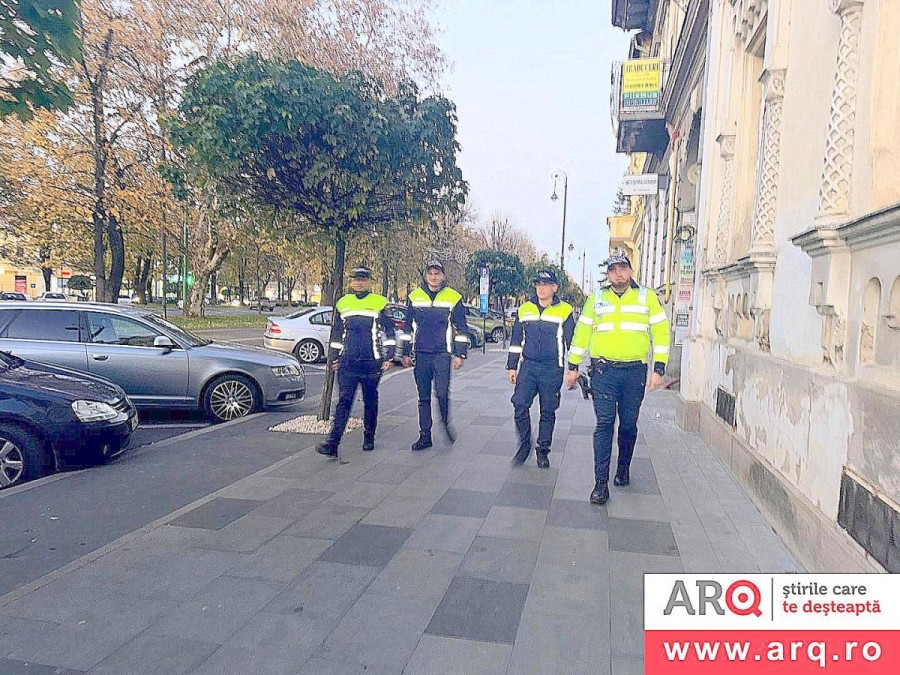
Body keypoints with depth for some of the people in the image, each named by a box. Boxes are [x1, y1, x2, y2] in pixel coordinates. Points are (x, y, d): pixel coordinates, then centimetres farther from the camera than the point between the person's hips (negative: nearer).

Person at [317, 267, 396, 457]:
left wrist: (389, 357, -2)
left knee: (370, 401, 11)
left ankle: (369, 438, 25)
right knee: (344, 401, -6)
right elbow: (337, 334, 18)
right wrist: (336, 358, 16)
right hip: (347, 363, 2)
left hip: (372, 363, -1)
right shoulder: (342, 304, 11)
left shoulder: (380, 303, 2)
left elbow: (390, 333, 3)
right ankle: (332, 443, -12)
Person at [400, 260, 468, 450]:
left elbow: (461, 328, 5)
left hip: (442, 354, -3)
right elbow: (407, 327, 14)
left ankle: (446, 425, 16)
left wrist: (460, 354, -1)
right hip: (421, 355, 3)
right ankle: (425, 435, 15)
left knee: (442, 394, -10)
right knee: (423, 397, 7)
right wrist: (406, 353, 11)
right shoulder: (414, 297, 9)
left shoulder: (453, 298, 2)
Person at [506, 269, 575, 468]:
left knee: (548, 412, 6)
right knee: (520, 405, -8)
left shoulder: (564, 311, -1)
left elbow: (572, 342, 3)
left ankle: (543, 451, 19)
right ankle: (524, 445, 10)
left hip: (552, 370, -2)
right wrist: (512, 366, 12)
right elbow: (516, 340, 14)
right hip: (528, 366, 2)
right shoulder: (524, 310, 8)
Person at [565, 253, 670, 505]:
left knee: (629, 424, 10)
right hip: (603, 371, 0)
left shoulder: (647, 297, 5)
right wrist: (573, 367, 9)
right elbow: (581, 332, 11)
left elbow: (661, 332, 4)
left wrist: (659, 369, -3)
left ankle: (623, 469, 32)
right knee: (604, 424, -6)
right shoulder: (596, 298, 8)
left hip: (635, 371, 0)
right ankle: (601, 482, -2)